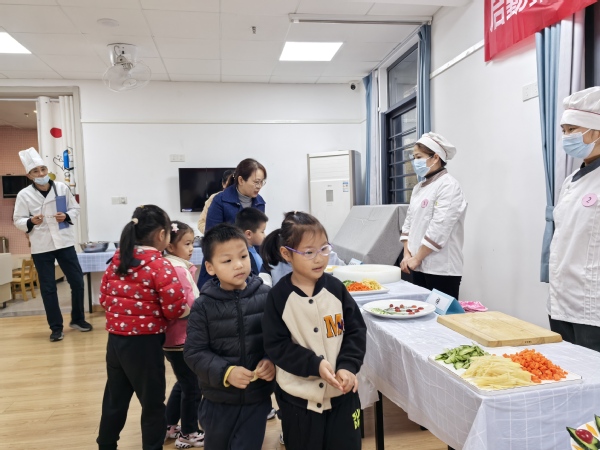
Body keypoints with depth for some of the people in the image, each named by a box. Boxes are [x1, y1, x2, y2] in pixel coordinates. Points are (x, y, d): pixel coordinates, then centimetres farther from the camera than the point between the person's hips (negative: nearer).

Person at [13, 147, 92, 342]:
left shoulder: (62, 188, -1)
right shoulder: (24, 194, -5)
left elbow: (75, 208, 8)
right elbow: (18, 220, -1)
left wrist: (67, 216, -12)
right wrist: (31, 222, -22)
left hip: (64, 242, 2)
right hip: (41, 247, -1)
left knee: (77, 281, 7)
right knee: (48, 288, 6)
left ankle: (77, 319, 27)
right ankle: (56, 327, 19)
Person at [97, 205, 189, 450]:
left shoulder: (116, 261, 4)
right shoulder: (160, 264, -17)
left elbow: (104, 298, 10)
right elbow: (176, 308, -19)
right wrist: (185, 310, 1)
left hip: (115, 340, 7)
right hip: (144, 343, -7)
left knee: (114, 400, 23)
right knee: (153, 404, 10)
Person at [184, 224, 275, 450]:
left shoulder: (266, 296, -10)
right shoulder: (203, 306, -11)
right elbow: (194, 353, -11)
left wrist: (273, 361, -23)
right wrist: (225, 372, -23)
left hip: (257, 397, -1)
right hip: (218, 399, 1)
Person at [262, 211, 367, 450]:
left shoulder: (335, 288, -6)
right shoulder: (278, 296, -11)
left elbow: (356, 331, -2)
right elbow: (276, 345, -11)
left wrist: (348, 366, -15)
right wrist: (314, 364, -21)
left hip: (341, 392, 2)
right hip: (298, 396, -1)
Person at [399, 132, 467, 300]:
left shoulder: (448, 186, -11)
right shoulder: (419, 187, 14)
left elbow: (438, 229, -20)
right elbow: (408, 223, 14)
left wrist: (416, 259, -15)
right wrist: (408, 255, 1)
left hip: (442, 269, -7)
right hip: (419, 267, 8)